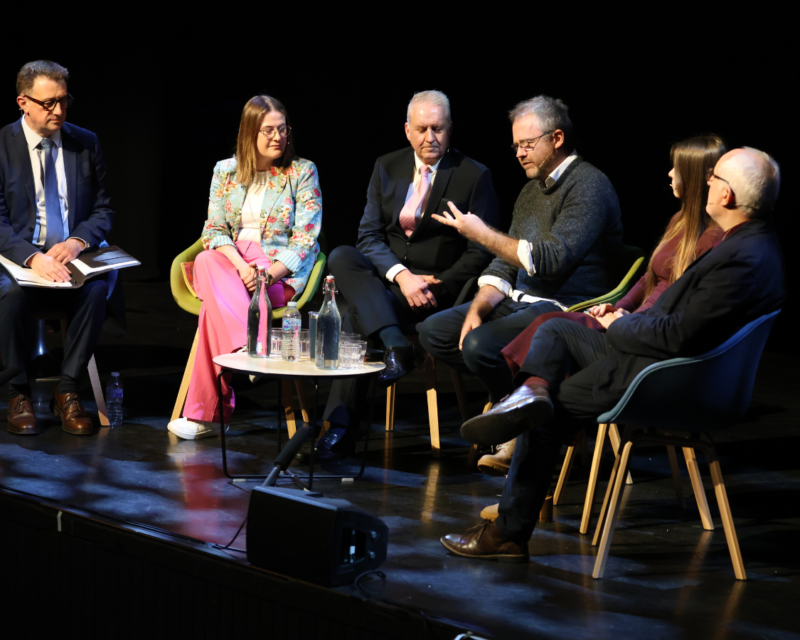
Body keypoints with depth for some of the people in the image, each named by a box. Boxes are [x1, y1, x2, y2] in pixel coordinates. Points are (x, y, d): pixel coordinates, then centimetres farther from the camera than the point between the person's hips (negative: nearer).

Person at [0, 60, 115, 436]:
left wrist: (77, 241, -13)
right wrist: (32, 257, -25)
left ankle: (68, 391, -16)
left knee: (97, 289, -32)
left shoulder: (85, 143, 8)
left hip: (73, 255, 2)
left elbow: (103, 210, 10)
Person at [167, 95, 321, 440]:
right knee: (207, 265, -36)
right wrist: (240, 266, -18)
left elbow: (306, 237, -5)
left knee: (216, 295, -34)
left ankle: (204, 414, -37)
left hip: (282, 274, -3)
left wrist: (269, 273, -21)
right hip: (230, 260, 3)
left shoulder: (302, 172, 3)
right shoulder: (226, 170, 12)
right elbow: (214, 229, 4)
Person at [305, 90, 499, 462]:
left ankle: (340, 429, -27)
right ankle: (396, 348, -43)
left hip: (441, 288, -4)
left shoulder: (474, 176, -2)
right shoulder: (386, 168, 10)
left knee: (356, 317, -28)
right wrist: (401, 275, -16)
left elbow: (480, 253, -5)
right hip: (385, 277, 5)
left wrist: (432, 286, -17)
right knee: (340, 257, -28)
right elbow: (369, 235, 3)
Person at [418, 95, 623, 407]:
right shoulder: (531, 190, 18)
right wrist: (477, 309, -2)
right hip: (520, 300, 10)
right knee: (433, 331, 0)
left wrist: (483, 235, -17)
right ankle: (510, 393, -3)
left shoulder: (589, 185, -13)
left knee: (480, 345, -30)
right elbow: (505, 264, 16)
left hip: (564, 308, -10)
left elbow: (553, 260, -24)